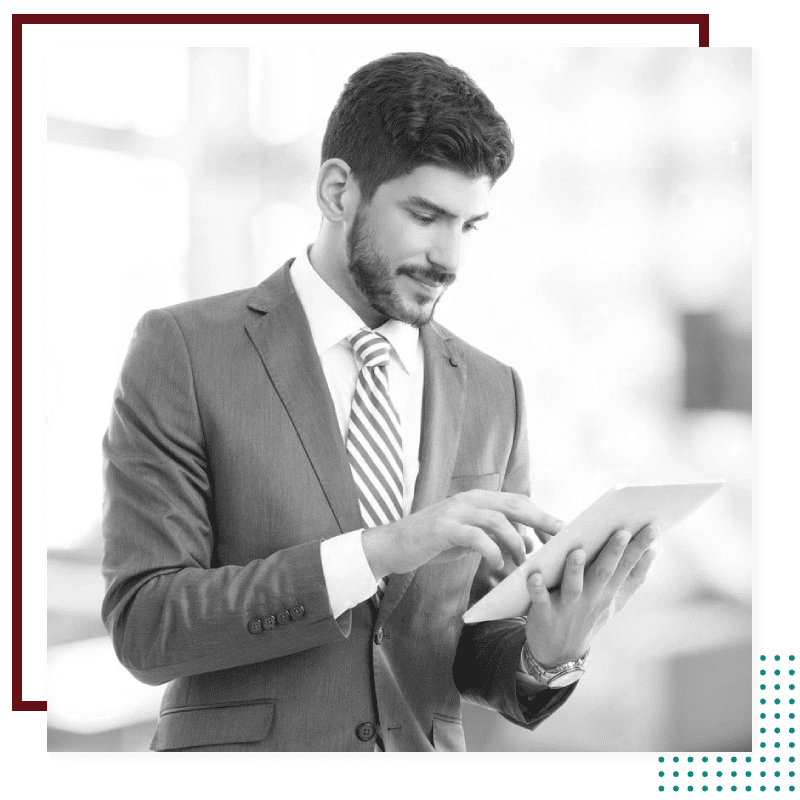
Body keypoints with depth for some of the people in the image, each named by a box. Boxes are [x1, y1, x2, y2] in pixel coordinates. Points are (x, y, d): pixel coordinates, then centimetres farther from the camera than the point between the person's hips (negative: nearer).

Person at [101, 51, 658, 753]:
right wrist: (375, 551, -22)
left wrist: (550, 653, -12)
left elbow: (476, 649, 9)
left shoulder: (492, 393, 4)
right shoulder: (182, 351, -7)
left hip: (428, 740, 3)